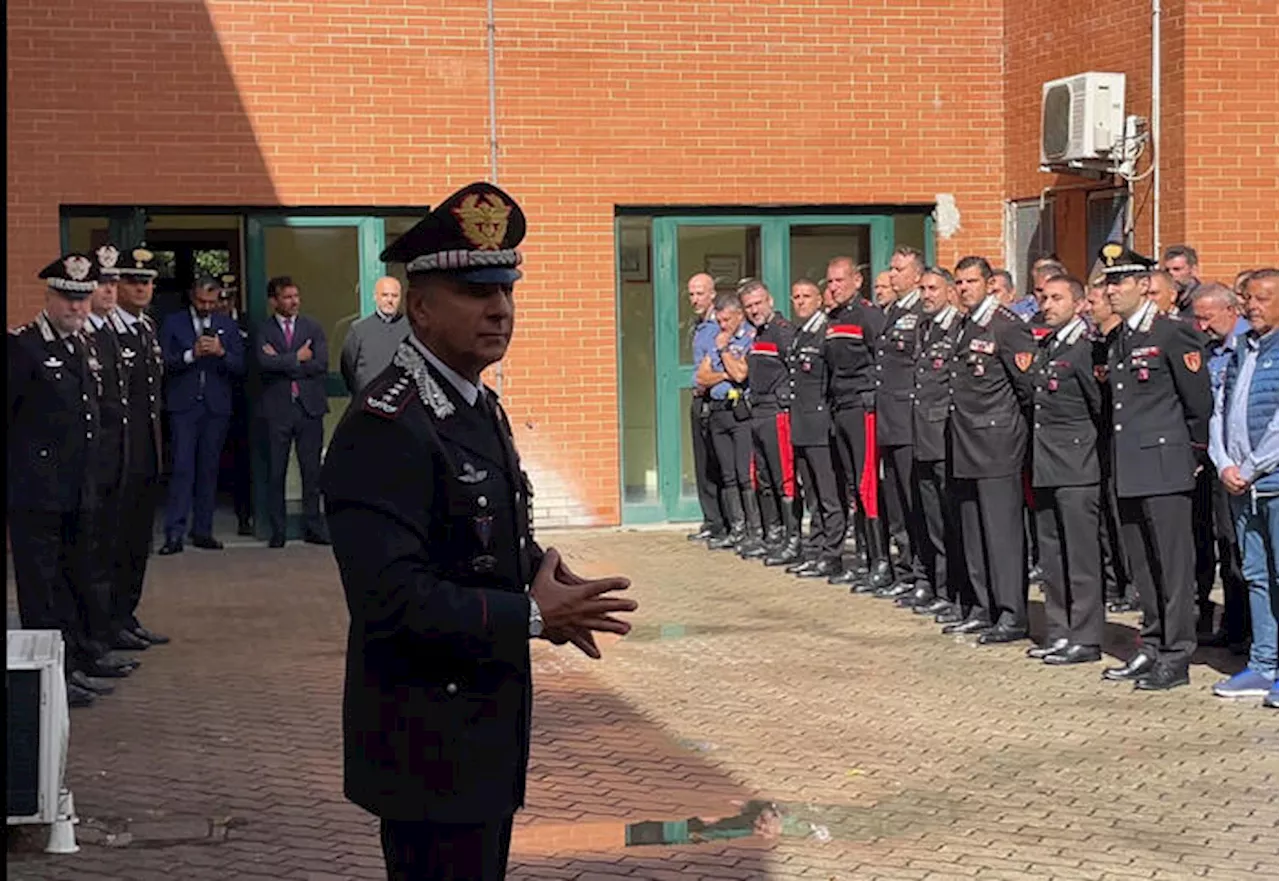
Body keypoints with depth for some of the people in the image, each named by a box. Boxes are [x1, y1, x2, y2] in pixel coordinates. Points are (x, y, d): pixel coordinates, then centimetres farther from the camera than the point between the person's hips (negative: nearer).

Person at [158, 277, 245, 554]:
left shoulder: (228, 326, 11)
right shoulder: (172, 324, 5)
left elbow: (239, 367, 5)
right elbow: (164, 363, -4)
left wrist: (221, 353, -13)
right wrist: (191, 354, -18)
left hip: (216, 407, 3)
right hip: (184, 406, -3)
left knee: (209, 470, 6)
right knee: (182, 469, -8)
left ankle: (202, 531, 13)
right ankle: (174, 534, -10)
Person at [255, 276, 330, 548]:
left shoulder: (312, 328, 10)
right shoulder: (263, 331, 4)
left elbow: (321, 364, -4)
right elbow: (265, 364, -13)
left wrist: (283, 363, -6)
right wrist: (297, 358, -9)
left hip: (309, 406, 2)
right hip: (277, 409, -1)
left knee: (312, 471, 3)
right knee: (275, 472, 1)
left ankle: (313, 527, 10)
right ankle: (278, 530, 8)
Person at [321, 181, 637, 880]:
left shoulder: (480, 407, 12)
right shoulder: (385, 428, -20)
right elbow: (390, 596, -28)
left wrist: (543, 579, 0)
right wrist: (531, 616, -22)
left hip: (488, 733, 10)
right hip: (430, 747, -10)